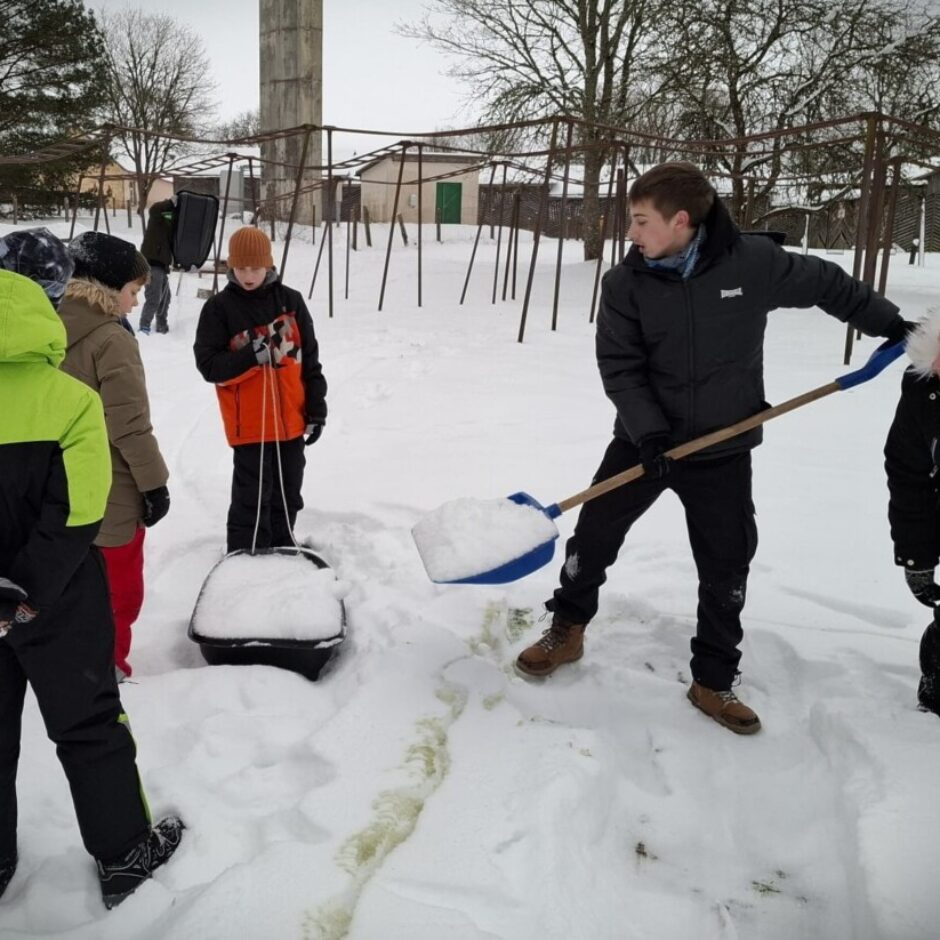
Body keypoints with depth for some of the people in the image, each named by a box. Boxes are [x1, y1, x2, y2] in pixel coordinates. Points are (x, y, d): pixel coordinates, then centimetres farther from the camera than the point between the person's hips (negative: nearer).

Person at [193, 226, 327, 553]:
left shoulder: (290, 300, 2)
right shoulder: (219, 307, -5)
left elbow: (310, 359, 6)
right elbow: (208, 365, -8)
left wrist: (316, 409, 5)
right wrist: (248, 357, -24)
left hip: (291, 421, 4)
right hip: (249, 424, -3)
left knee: (288, 495, 16)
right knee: (252, 499, 0)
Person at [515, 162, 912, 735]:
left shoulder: (755, 262, -12)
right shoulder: (626, 283, -11)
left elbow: (828, 286, 4)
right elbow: (619, 367, -11)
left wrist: (892, 325, 9)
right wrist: (649, 431, -24)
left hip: (723, 449, 0)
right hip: (644, 438, 0)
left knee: (727, 568, 6)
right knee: (593, 535, 6)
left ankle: (714, 682, 24)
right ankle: (567, 632, 31)